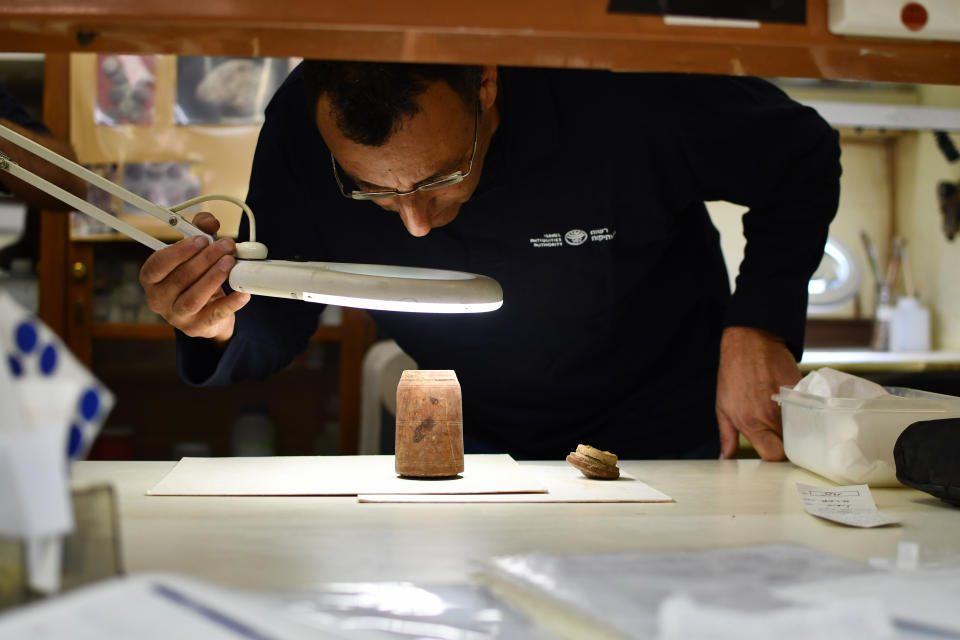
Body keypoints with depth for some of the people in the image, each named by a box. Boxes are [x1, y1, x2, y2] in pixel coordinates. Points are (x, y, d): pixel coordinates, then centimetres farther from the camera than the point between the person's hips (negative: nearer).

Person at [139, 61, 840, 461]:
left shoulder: (629, 96, -31)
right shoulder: (298, 128, -21)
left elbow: (805, 159, -12)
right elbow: (279, 320, -9)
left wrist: (758, 329, -24)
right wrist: (223, 328, -33)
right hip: (472, 442, 2)